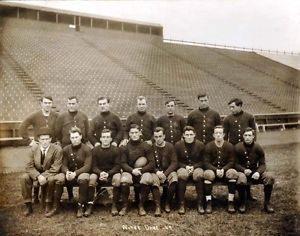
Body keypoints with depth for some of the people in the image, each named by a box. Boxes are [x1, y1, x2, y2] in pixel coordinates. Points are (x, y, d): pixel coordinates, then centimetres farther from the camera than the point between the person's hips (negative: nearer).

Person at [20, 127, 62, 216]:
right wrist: (38, 176, -25)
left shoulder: (57, 150, -12)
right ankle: (28, 205, -10)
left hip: (50, 175, -4)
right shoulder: (34, 150, -2)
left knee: (51, 179, -36)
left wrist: (44, 176, -30)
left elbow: (55, 168, -16)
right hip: (37, 174, 4)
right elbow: (29, 167, -7)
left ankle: (48, 204, -14)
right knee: (24, 178, -21)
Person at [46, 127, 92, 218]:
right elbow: (64, 165, 4)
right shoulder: (66, 149, 5)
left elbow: (87, 166, -13)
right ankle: (55, 207, -16)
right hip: (69, 174, 3)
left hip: (82, 173, -3)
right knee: (58, 178, -28)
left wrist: (75, 173, -27)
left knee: (83, 178, -38)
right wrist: (67, 172, -21)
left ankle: (81, 207, -24)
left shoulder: (87, 149, -6)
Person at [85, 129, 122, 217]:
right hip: (98, 173, 1)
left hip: (112, 173, -1)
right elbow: (94, 166, -5)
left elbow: (117, 166, -9)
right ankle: (90, 205, -23)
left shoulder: (116, 150, -6)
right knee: (92, 177, -30)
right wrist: (100, 173, -25)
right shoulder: (95, 150, -3)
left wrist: (108, 173, -25)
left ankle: (114, 205, -21)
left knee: (117, 177, -32)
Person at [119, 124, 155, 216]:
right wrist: (132, 170, -20)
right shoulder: (125, 147, 2)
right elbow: (123, 163, -2)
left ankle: (141, 205, -12)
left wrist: (140, 170, -17)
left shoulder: (146, 146, 0)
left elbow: (152, 163, -4)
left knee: (148, 180, -34)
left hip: (144, 171, 0)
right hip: (129, 171, 0)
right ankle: (125, 206, -10)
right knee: (124, 181, -33)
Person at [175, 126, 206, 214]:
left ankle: (200, 203, -24)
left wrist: (194, 166, -11)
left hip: (197, 167, 0)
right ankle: (181, 204, -27)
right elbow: (176, 161, 6)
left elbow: (203, 161, 5)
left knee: (199, 175, -36)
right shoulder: (178, 145, 3)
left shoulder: (201, 145, 3)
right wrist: (185, 167, -11)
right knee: (182, 175, -36)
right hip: (183, 167, 0)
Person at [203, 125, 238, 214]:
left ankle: (231, 203, -25)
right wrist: (216, 170, -20)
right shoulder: (208, 146, -2)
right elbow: (206, 162, -5)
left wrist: (223, 169, -18)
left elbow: (231, 162, -1)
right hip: (212, 170, -1)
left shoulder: (229, 146, 0)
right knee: (207, 173, -35)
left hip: (225, 170, 1)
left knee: (233, 173, -32)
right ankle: (208, 203, -29)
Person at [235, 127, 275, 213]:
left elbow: (262, 164, 0)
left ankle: (267, 203, -5)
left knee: (270, 177, -24)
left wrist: (258, 172, -21)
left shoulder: (258, 147, -1)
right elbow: (235, 164, -4)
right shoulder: (238, 147, -6)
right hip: (242, 171, -2)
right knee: (241, 178, -38)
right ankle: (242, 203, -15)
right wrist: (244, 170, -23)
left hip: (255, 172, 3)